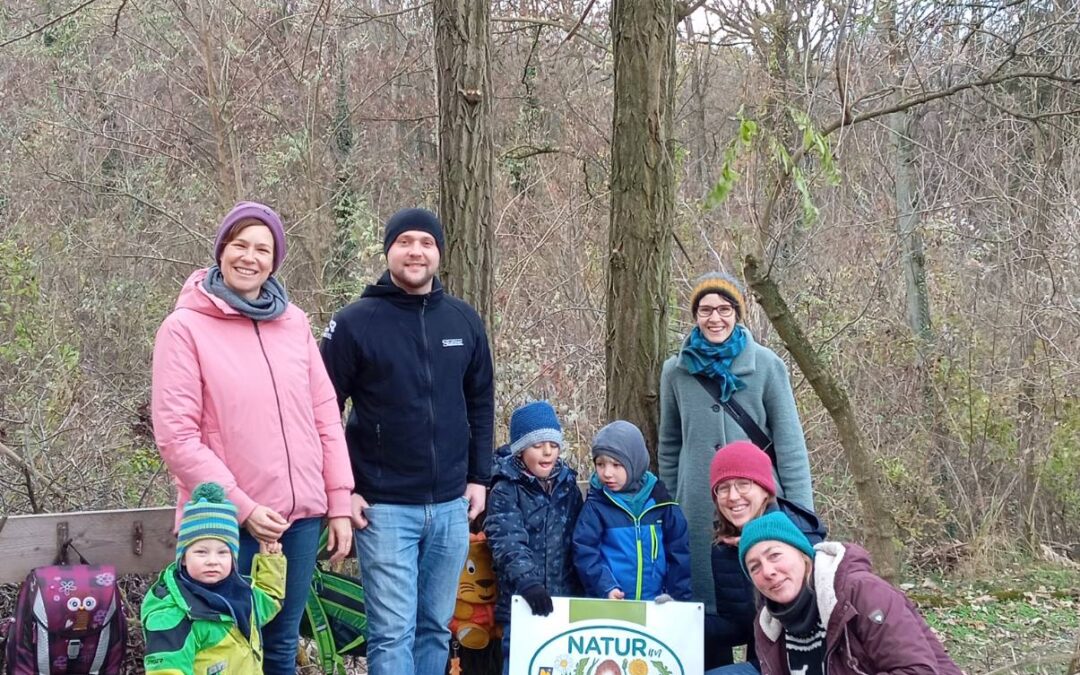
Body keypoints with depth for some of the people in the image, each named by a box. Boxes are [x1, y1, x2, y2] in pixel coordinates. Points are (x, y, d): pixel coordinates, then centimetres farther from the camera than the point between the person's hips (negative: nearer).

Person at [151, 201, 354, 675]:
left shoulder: (293, 322, 7)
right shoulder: (186, 327, -7)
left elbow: (325, 415, 9)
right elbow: (176, 436, -11)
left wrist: (340, 504, 5)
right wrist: (242, 507, -15)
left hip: (301, 515, 4)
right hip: (227, 523, -4)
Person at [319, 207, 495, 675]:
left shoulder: (464, 320, 7)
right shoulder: (354, 323, -5)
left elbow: (481, 403, 15)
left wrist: (479, 475, 9)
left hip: (451, 506, 4)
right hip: (384, 508, -4)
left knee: (436, 628, 12)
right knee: (393, 631, -5)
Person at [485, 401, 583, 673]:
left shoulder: (568, 486, 10)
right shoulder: (505, 492, -5)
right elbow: (509, 544, -17)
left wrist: (582, 593, 8)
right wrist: (528, 582, -32)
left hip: (565, 604, 4)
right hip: (522, 604, -4)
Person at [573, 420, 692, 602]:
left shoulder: (659, 500, 1)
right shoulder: (596, 504, -3)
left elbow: (678, 550, 5)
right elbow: (585, 552, -8)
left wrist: (677, 594, 0)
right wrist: (606, 588, -20)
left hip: (656, 605, 2)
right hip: (608, 606, -2)